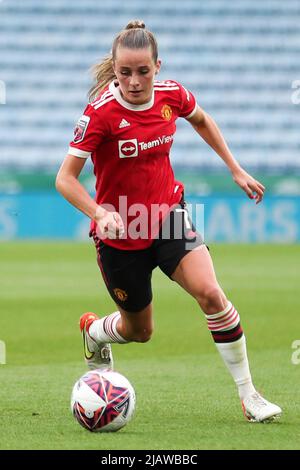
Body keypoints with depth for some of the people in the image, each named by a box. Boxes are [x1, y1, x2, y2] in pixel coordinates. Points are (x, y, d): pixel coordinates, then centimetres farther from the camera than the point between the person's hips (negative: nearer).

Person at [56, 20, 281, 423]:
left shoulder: (171, 94, -9)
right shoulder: (102, 112, -22)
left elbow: (201, 120, 16)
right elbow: (65, 178, -23)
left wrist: (236, 169, 15)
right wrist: (100, 213, -39)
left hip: (168, 214, 3)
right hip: (120, 231, -3)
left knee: (210, 292, -21)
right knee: (139, 330, 13)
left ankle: (248, 395, -11)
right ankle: (93, 331, 50)